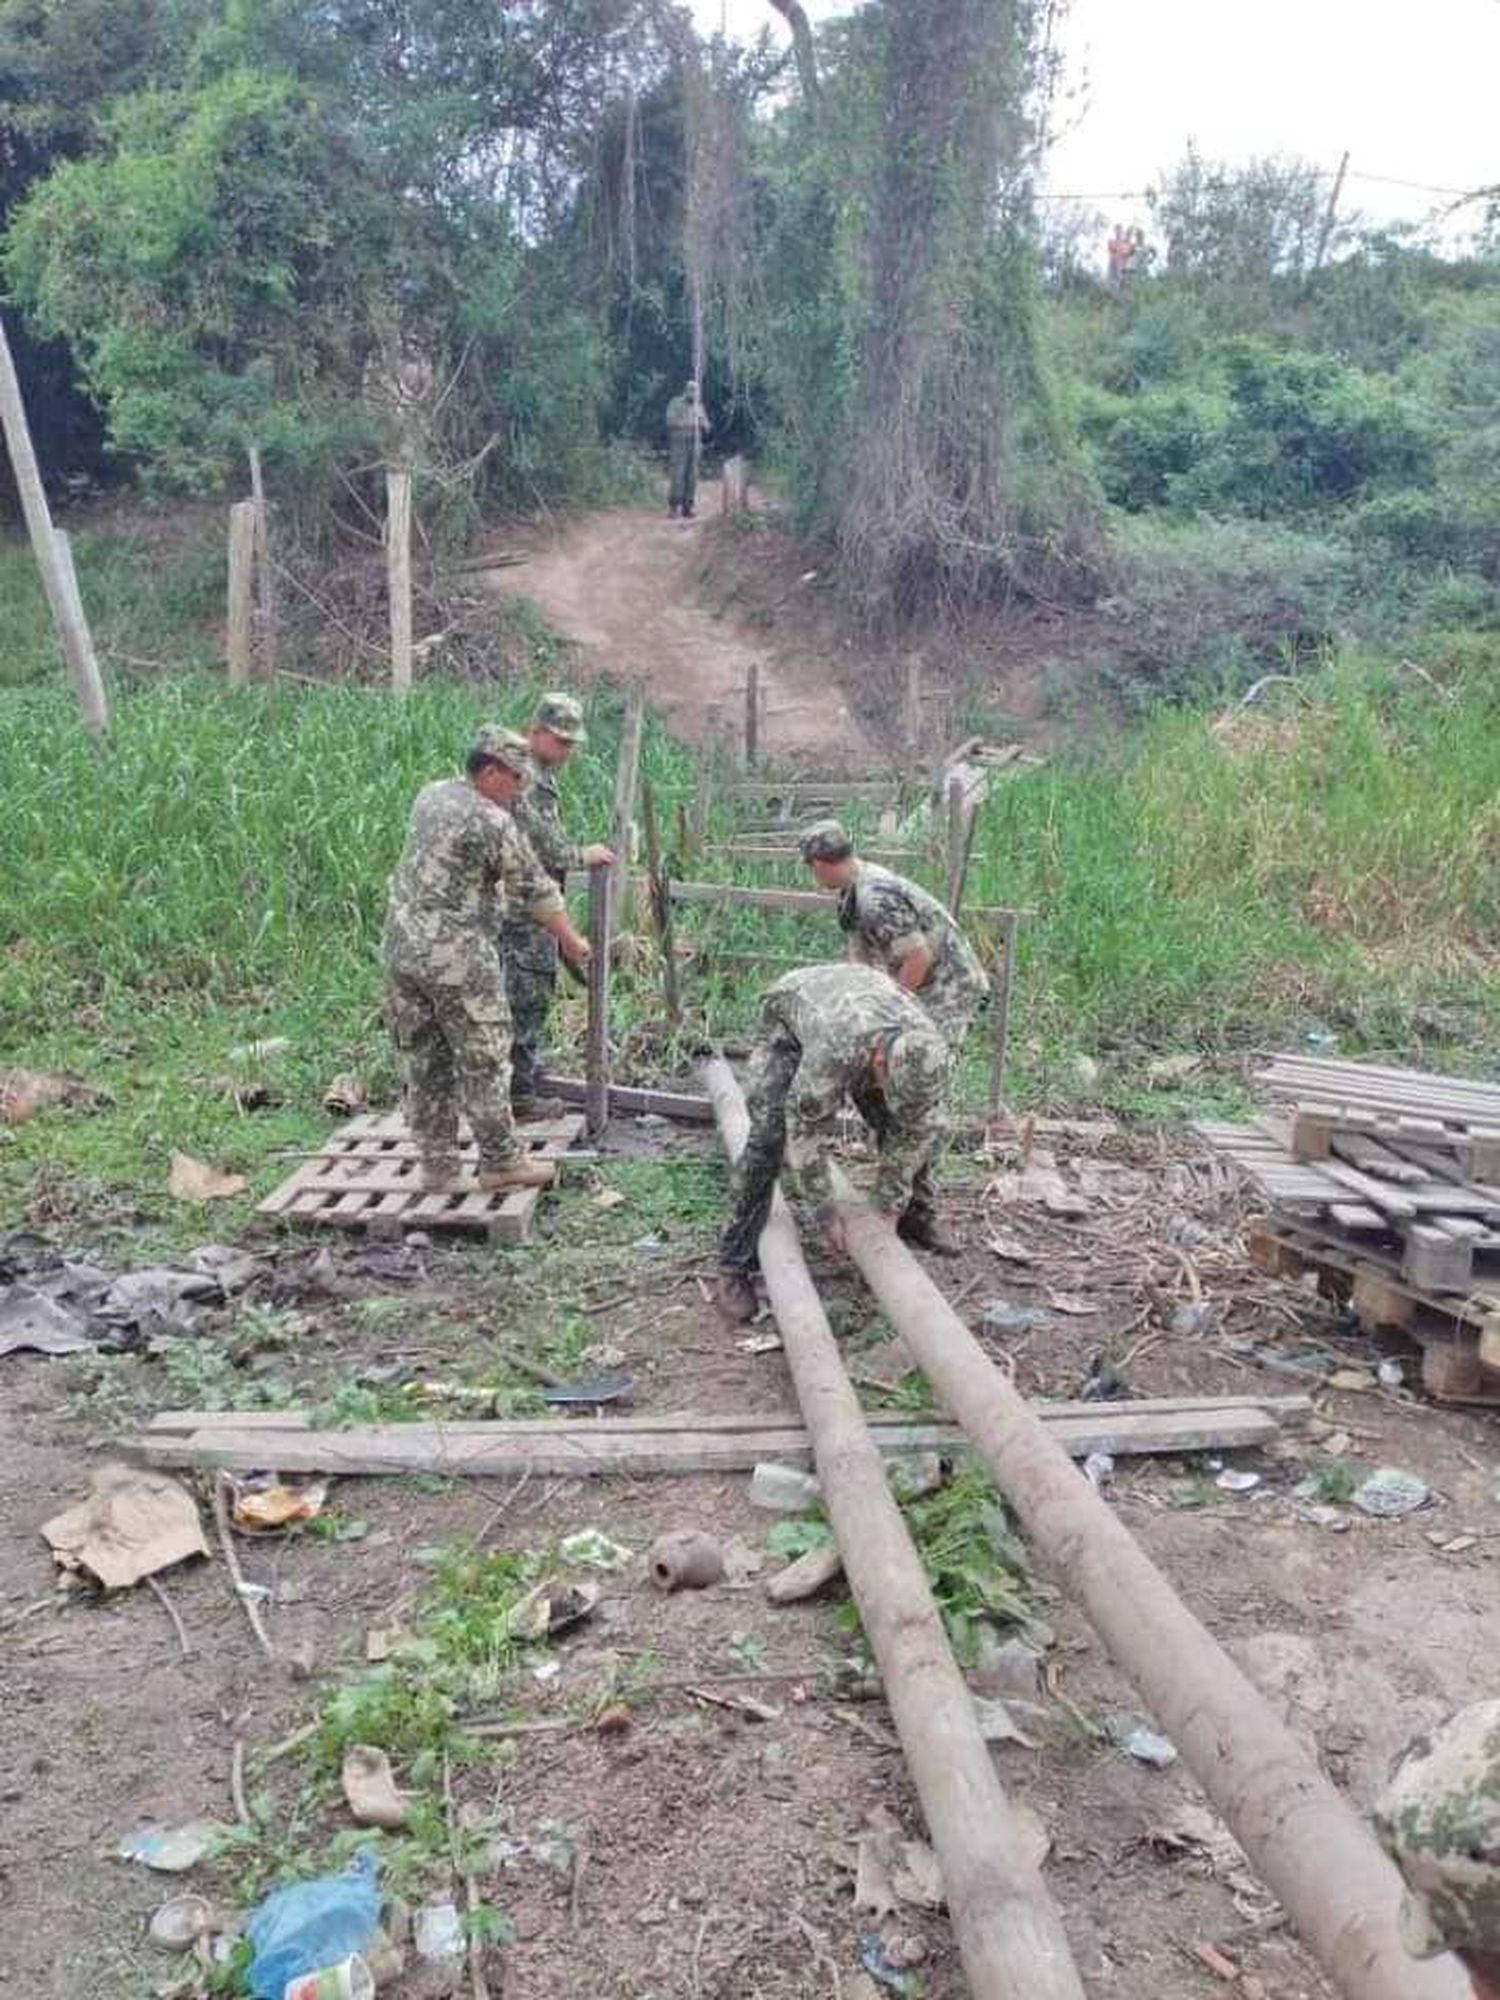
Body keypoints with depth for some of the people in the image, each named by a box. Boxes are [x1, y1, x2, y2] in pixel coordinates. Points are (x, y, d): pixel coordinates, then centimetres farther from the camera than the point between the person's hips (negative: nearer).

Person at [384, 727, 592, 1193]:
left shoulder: (430, 795, 9)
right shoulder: (495, 823, -13)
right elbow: (536, 891, -6)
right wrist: (572, 941, 7)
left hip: (401, 948, 8)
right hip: (458, 958, -8)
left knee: (424, 1062, 12)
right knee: (484, 1060, 4)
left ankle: (437, 1166, 19)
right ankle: (500, 1161, 12)